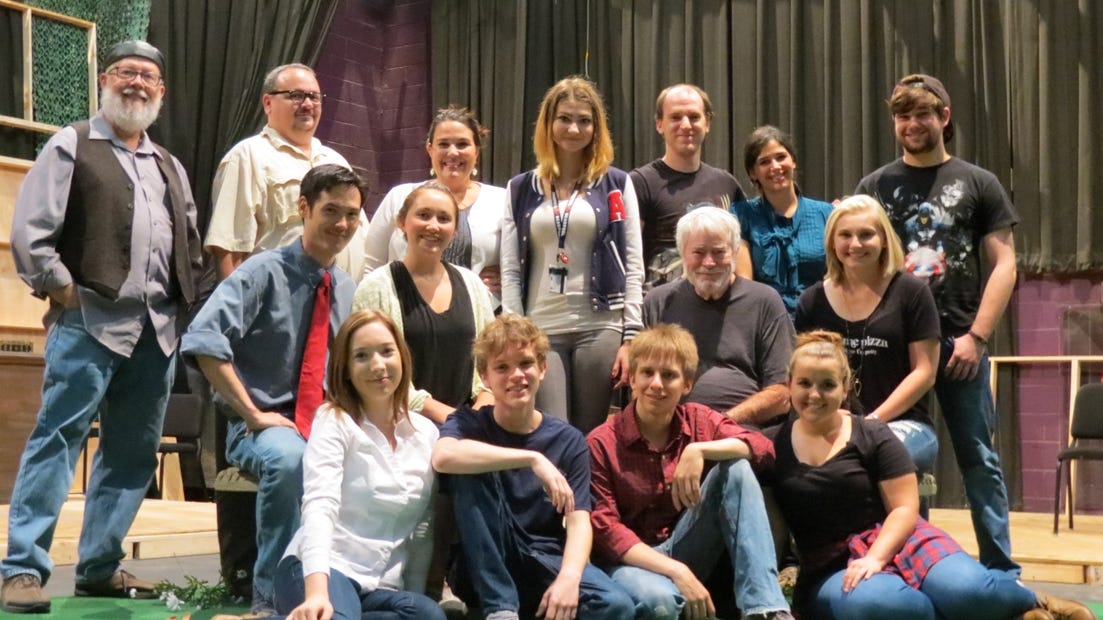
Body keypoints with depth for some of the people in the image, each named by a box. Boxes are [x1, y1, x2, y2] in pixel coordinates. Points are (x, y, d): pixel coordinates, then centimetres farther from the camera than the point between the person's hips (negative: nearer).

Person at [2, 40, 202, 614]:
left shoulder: (169, 167, 23)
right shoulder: (72, 145, 4)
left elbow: (191, 246, 24)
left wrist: (184, 303, 11)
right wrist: (62, 289, -10)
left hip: (158, 328, 6)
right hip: (90, 321, -6)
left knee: (133, 452, 8)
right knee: (56, 439, -9)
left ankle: (99, 566, 17)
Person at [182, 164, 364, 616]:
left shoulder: (347, 290, 10)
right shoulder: (266, 271, -8)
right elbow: (203, 340, -21)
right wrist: (253, 414, -20)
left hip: (326, 428, 5)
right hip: (262, 427, -5)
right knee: (289, 457, -39)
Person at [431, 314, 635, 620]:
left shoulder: (569, 441, 4)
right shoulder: (469, 423, -2)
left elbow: (578, 521, -7)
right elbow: (443, 457, -27)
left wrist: (569, 576, -28)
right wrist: (533, 459, -31)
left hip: (544, 564, 1)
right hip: (484, 572, -1)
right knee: (472, 471, -26)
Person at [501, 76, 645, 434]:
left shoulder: (616, 184, 7)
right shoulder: (521, 189, 10)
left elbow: (633, 266, 4)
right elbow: (510, 271, 8)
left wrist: (630, 337, -4)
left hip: (600, 328, -1)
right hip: (540, 330, 1)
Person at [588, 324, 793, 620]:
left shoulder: (698, 419, 2)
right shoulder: (601, 443, -9)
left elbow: (763, 447, -11)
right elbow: (604, 528, -14)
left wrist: (699, 450, -27)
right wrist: (676, 571, -24)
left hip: (687, 549, 5)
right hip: (633, 559, -5)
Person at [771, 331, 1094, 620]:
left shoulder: (872, 436, 3)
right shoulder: (776, 444, 6)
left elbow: (905, 509, -3)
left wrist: (874, 558, -17)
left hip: (898, 540, 0)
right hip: (829, 569, 0)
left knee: (967, 590, -30)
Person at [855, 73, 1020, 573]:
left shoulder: (978, 184, 5)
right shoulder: (874, 187, 9)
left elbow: (1003, 266, 1)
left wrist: (976, 336, -8)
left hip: (959, 341, -1)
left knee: (978, 459, 2)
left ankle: (1002, 570, 10)